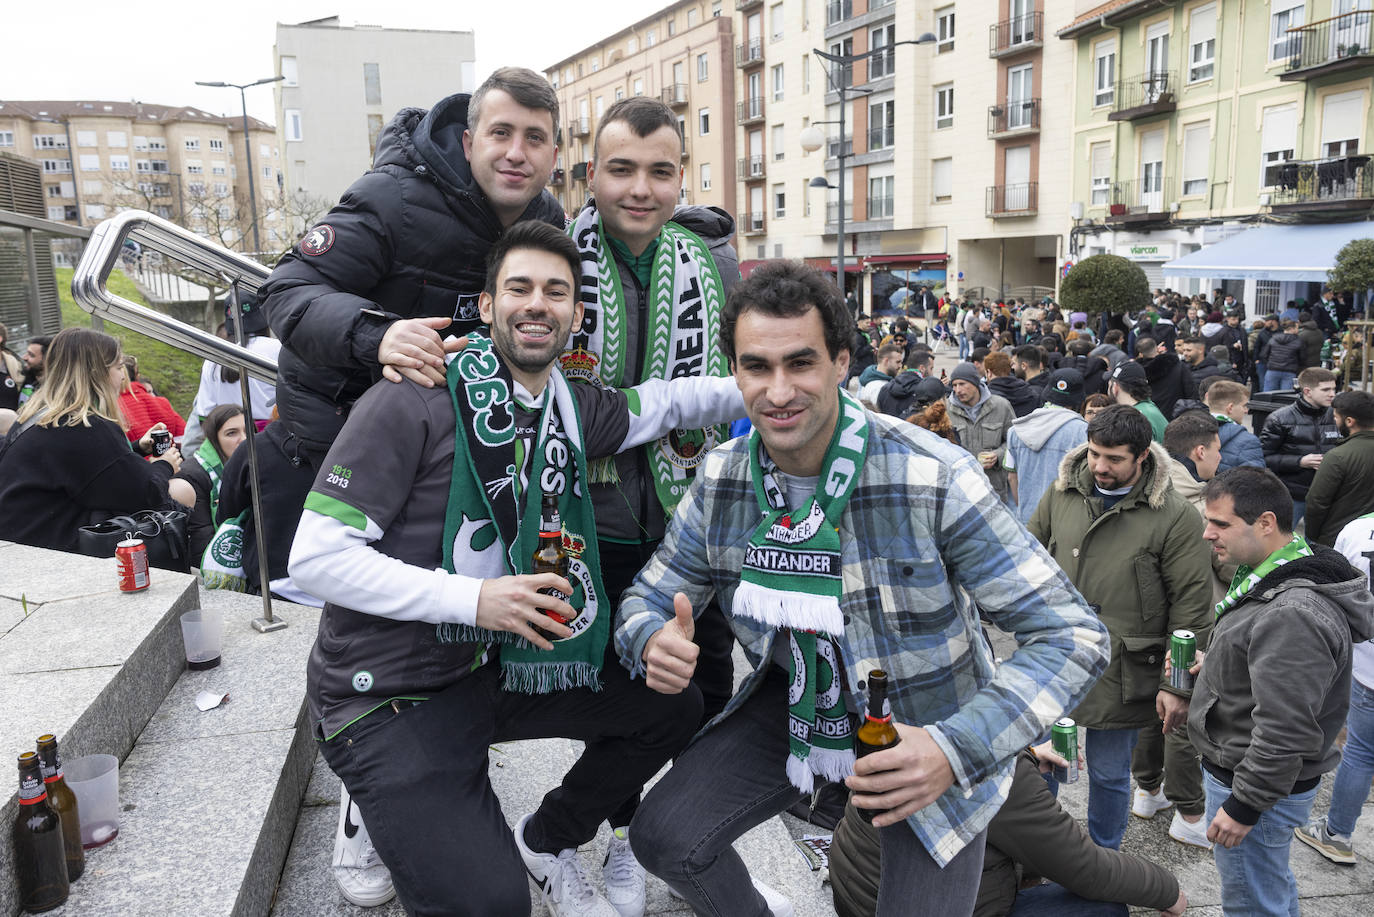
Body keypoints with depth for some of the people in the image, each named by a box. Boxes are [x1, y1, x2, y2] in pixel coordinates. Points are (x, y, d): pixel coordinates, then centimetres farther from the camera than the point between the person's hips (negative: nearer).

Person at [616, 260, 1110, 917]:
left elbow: (1070, 636, -25)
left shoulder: (934, 479, -27)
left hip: (927, 733, -3)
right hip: (794, 707, 4)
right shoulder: (720, 480, -11)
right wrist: (653, 642, -25)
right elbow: (650, 597, 1)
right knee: (663, 837, -6)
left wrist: (956, 748, -39)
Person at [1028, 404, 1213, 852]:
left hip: (1119, 670, -4)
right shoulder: (1061, 494, 1)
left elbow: (1191, 606, -9)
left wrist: (1177, 684, -10)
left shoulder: (1174, 517, -11)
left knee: (1109, 774, 11)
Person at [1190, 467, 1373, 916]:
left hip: (1259, 784, -10)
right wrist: (1215, 665, 5)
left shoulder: (1292, 614, -31)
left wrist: (1243, 806, -21)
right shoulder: (1272, 579, 3)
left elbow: (1285, 732, -30)